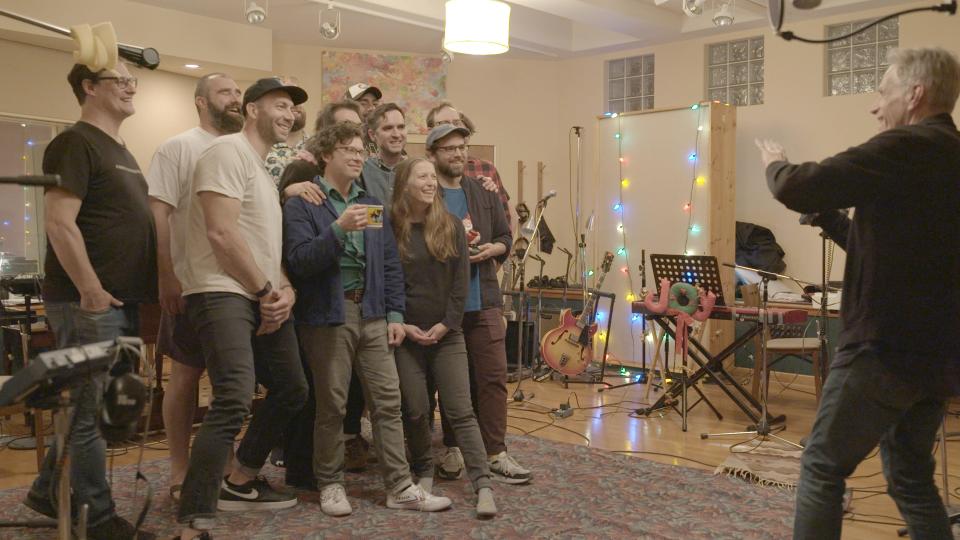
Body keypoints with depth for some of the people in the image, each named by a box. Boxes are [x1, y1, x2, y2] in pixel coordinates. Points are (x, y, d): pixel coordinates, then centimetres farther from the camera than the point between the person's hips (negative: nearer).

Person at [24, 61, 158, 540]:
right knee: (88, 411, 0)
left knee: (88, 406, 17)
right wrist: (91, 292, -20)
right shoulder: (75, 144, -11)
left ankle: (49, 492, 32)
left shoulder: (121, 151, 19)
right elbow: (59, 224, -19)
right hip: (89, 302, -9)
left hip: (123, 302, 9)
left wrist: (148, 289, 17)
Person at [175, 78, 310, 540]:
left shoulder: (266, 168, 23)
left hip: (265, 299, 10)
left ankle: (239, 484, 31)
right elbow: (221, 232, -18)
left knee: (292, 390, 16)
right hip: (223, 294, -10)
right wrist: (268, 290, -11)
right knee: (234, 402, -23)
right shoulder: (229, 151, -8)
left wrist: (286, 289, 2)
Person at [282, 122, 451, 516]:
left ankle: (400, 487, 12)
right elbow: (299, 261, -15)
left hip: (372, 314, 5)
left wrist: (395, 314, 6)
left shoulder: (371, 204, 15)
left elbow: (391, 263, 14)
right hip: (328, 316, -5)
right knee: (331, 405, 4)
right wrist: (339, 229, -26)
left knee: (387, 401, 5)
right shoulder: (302, 204, -3)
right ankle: (330, 484, 21)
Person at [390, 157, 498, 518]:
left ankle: (483, 486, -3)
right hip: (405, 335, 0)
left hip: (446, 334, 1)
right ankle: (424, 475, 23)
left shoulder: (451, 226, 3)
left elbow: (460, 281, 1)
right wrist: (399, 325, -8)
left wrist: (446, 324, -8)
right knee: (415, 411, 3)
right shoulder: (390, 229, -1)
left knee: (461, 411, -2)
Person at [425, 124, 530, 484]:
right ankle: (453, 448, 22)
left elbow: (505, 236, 18)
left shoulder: (484, 193, 13)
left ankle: (496, 454, 8)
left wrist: (492, 249, -3)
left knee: (493, 375, 1)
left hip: (484, 300, 4)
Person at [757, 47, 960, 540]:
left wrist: (775, 164, 1)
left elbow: (796, 189, -19)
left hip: (885, 349, -9)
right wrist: (826, 215, 15)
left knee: (822, 466, 3)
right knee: (911, 477, 19)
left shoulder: (905, 148, -15)